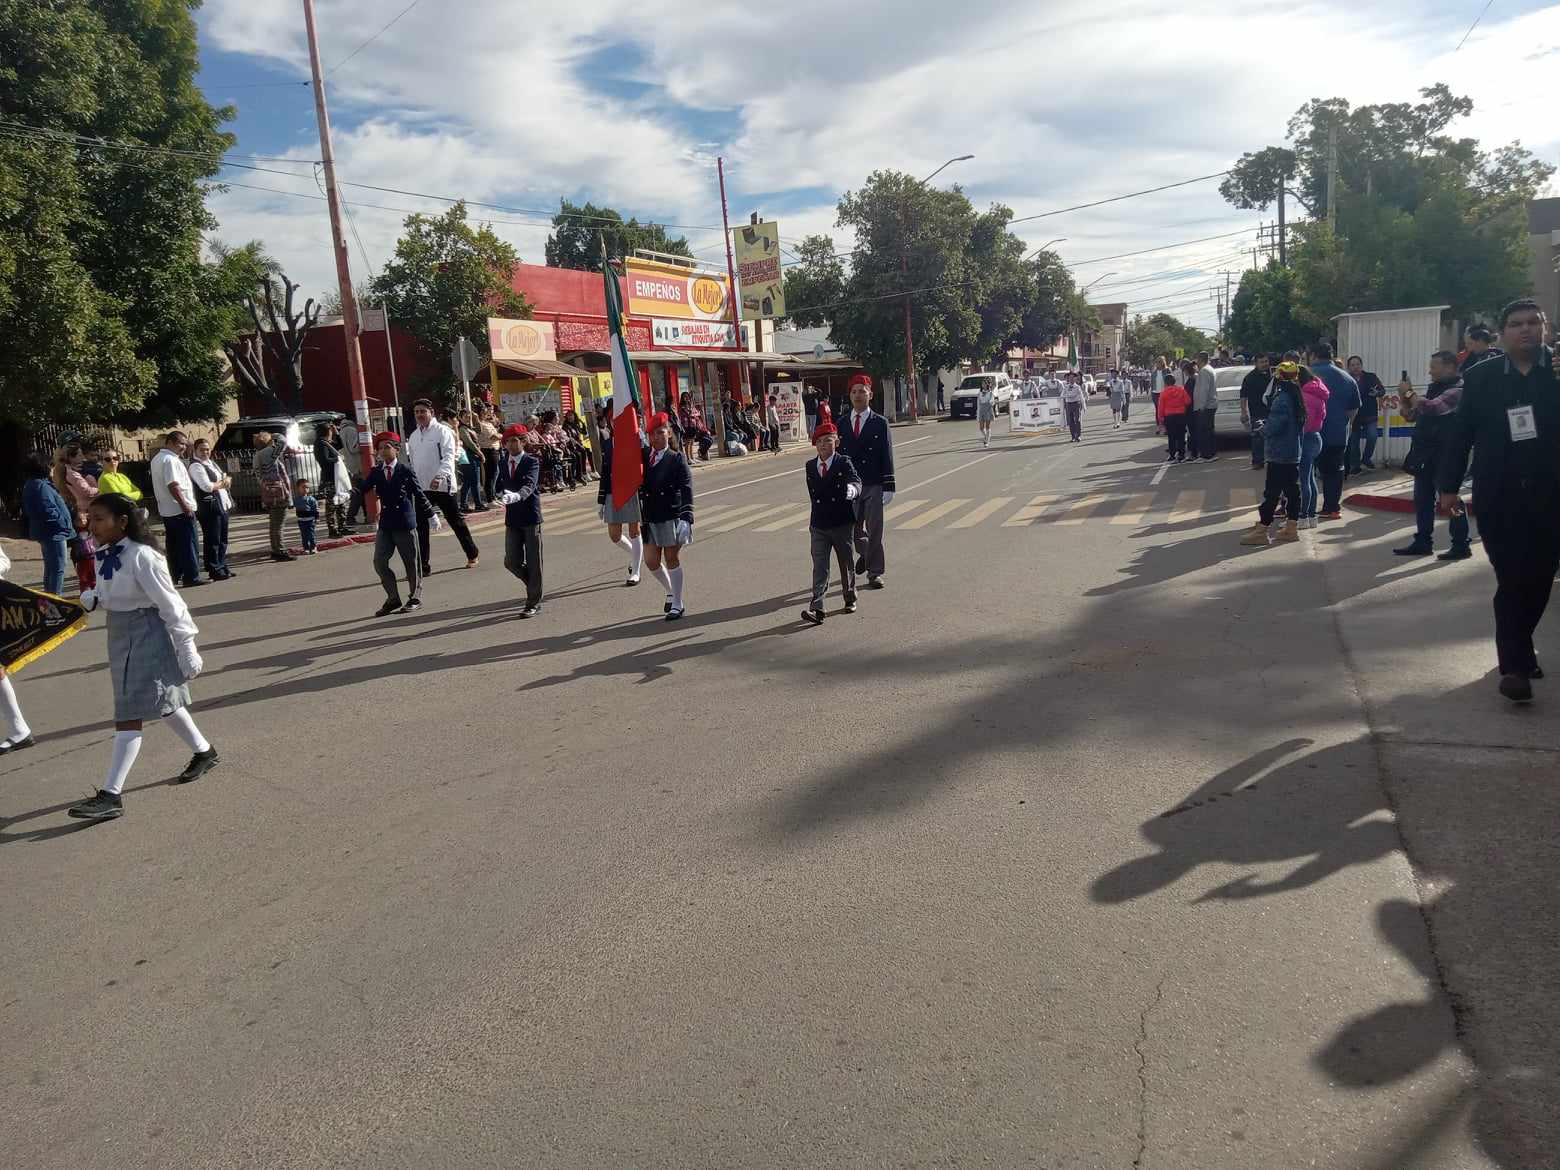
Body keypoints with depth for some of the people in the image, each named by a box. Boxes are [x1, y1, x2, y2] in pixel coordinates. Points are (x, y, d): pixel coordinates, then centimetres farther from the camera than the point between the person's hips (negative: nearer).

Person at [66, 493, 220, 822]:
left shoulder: (141, 557, -21)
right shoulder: (105, 555, 3)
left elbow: (170, 604, -19)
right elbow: (108, 594, 16)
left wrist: (187, 649, -17)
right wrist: (88, 600, -8)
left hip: (147, 637, -9)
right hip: (120, 635, 9)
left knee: (130, 714, -7)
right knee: (161, 703, 22)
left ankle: (111, 795, -4)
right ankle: (204, 752, 41)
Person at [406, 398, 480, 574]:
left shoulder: (442, 431, -7)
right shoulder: (413, 436, 13)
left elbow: (448, 456, -17)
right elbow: (411, 461, 19)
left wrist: (440, 476, -32)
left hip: (442, 485, -6)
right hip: (421, 487, 6)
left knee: (457, 522, 7)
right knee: (420, 527, 2)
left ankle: (472, 555, 25)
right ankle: (423, 566, 8)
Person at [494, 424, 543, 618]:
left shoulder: (532, 462, -8)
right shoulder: (502, 463, 9)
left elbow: (529, 485, -25)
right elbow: (498, 487, 15)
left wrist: (515, 496, -42)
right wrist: (500, 496, -5)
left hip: (531, 517, -5)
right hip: (512, 518, 5)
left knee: (533, 563, 2)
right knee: (511, 562, 3)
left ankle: (534, 603, 13)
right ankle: (534, 586, 29)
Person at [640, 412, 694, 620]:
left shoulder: (677, 459, -5)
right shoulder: (643, 458, 6)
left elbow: (687, 491, -11)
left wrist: (687, 517, -20)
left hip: (672, 516, -4)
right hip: (650, 517, 4)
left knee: (672, 559, 5)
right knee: (651, 561, 5)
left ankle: (677, 605, 17)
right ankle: (671, 591, 32)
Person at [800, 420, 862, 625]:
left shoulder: (844, 463, -6)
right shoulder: (810, 466, 7)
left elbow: (856, 481, -22)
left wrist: (852, 489, -46)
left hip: (842, 525, -2)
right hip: (818, 526, 2)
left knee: (846, 564, 13)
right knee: (819, 568, -4)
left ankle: (850, 599, 33)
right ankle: (817, 608, -10)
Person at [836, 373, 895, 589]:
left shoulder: (880, 423, -1)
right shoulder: (842, 424, 6)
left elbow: (887, 456, -3)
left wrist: (888, 486, -9)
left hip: (874, 485, -2)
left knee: (875, 530, 0)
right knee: (853, 529, 10)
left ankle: (874, 572, 10)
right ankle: (865, 553, 40)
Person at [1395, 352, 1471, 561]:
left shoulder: (1457, 390, -13)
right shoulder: (1434, 387, 14)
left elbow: (1432, 408, -29)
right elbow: (1411, 416, 16)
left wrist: (1409, 393, -16)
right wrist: (1404, 398, -1)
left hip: (1444, 453, -9)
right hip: (1425, 453, 9)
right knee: (1422, 498, 12)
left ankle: (1461, 545, 3)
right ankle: (1422, 542, 20)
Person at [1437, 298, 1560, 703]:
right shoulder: (1480, 376, 1)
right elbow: (1460, 431, 3)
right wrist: (1448, 485, 1)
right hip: (1499, 499, -2)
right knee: (1512, 581, -2)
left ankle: (1517, 652, 31)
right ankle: (1515, 664, 5)